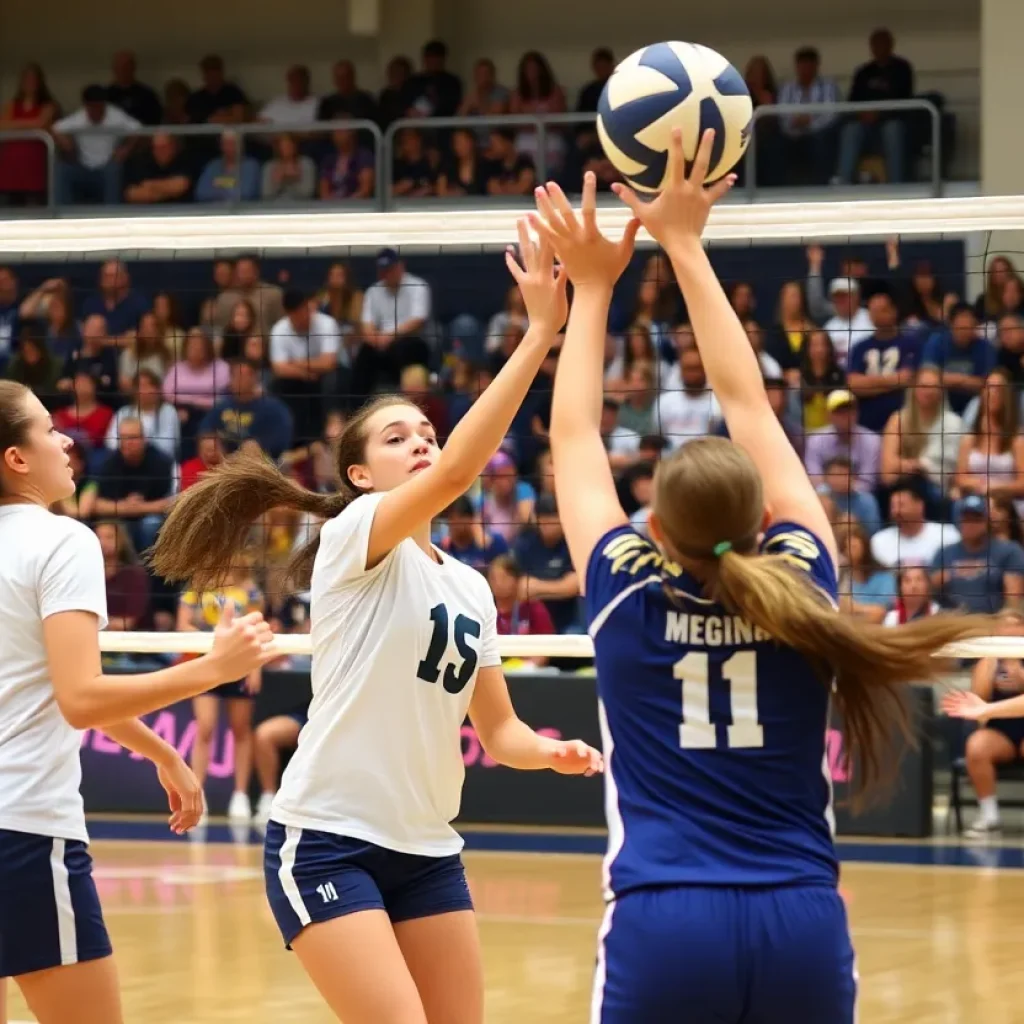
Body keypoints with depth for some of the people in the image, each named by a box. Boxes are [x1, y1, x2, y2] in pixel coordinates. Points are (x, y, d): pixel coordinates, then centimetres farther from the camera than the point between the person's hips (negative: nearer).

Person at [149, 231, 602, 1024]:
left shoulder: (471, 588, 14)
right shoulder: (352, 540, -8)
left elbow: (497, 727, 16)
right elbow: (460, 470, -25)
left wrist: (547, 750, -8)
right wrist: (541, 330, -28)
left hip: (427, 852, 8)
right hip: (326, 842, -8)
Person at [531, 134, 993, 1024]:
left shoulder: (629, 595, 2)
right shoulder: (801, 579, 5)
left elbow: (575, 437, 18)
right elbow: (748, 406, 16)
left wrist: (592, 288, 27)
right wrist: (684, 245, 23)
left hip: (663, 926, -2)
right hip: (805, 925, 2)